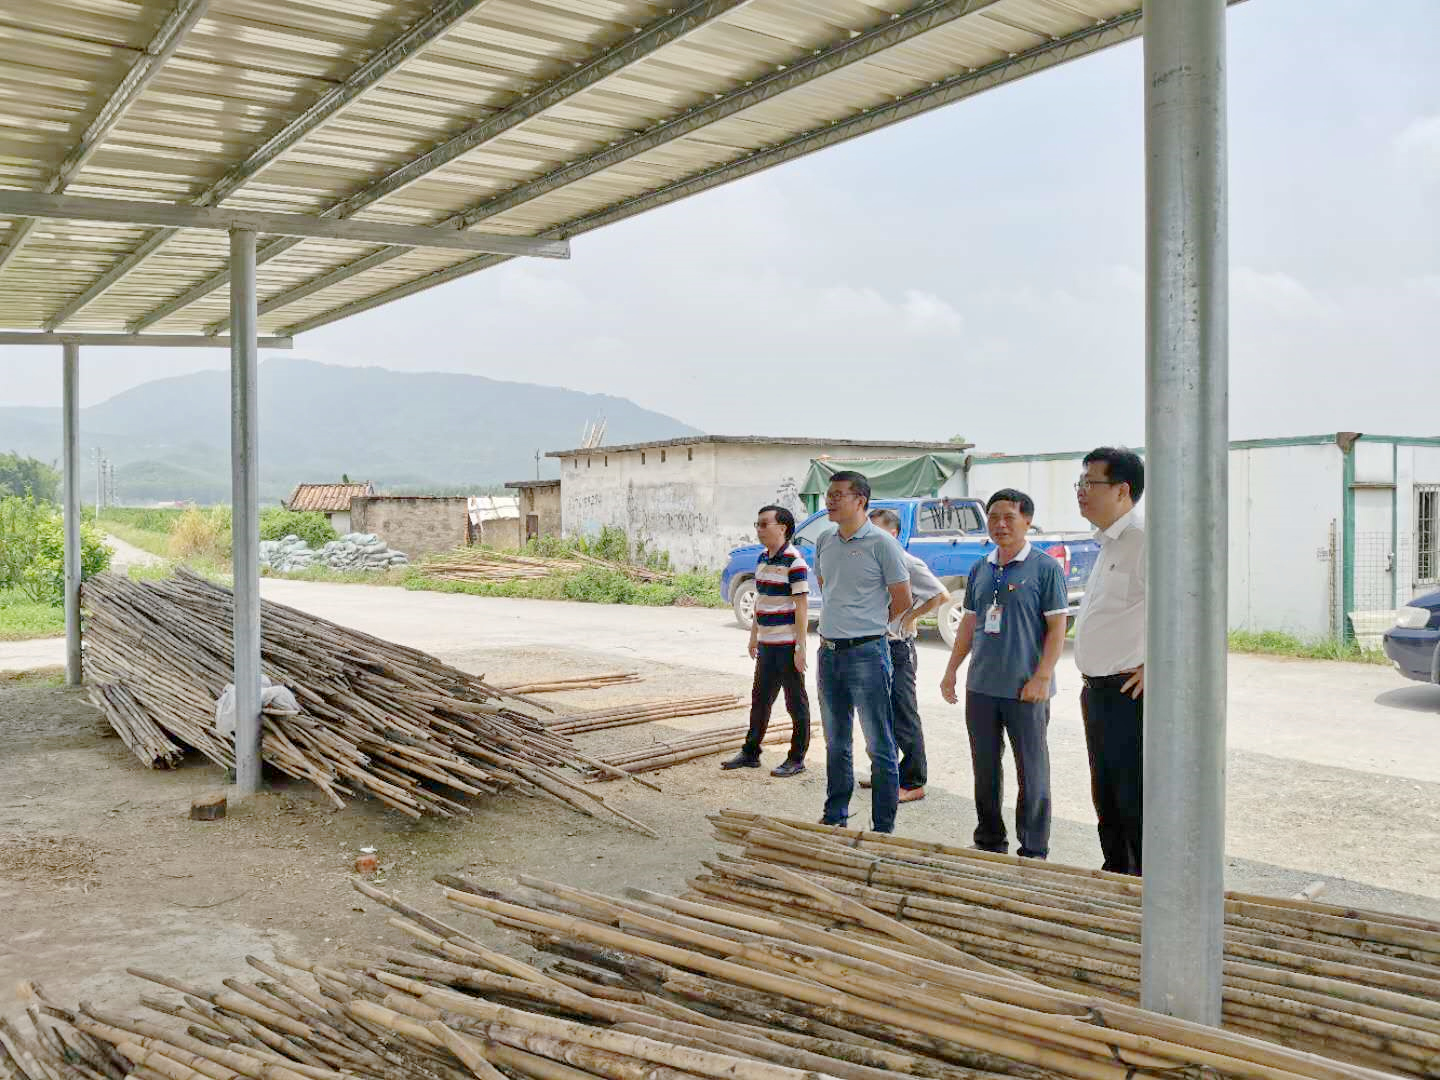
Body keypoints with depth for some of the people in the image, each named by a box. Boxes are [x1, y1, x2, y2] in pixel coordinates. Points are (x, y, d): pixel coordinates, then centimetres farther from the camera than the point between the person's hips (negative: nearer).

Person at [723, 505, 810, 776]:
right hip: (766, 643, 8)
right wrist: (754, 636, 20)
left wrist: (800, 647, -19)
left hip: (787, 644, -8)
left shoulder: (793, 561, -15)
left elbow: (802, 605, -17)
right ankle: (750, 753, 24)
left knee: (796, 702, 4)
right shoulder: (763, 558, 11)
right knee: (760, 699, 15)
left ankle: (797, 760, 13)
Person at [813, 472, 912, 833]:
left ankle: (883, 827, 7)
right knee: (835, 744, 17)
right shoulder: (824, 542, 9)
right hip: (829, 651, 7)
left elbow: (902, 600, -6)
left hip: (866, 653, -7)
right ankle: (834, 816, 29)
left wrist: (868, 625, 4)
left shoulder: (881, 543, -10)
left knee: (879, 746, 0)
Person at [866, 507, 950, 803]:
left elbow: (942, 595, -17)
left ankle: (914, 782, 2)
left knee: (904, 717, -4)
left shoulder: (908, 564, -13)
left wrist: (910, 617, -13)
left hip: (898, 648, -8)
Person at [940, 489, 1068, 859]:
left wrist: (1042, 677, -16)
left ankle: (1034, 850, 14)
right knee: (985, 769, 13)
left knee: (1032, 771, 3)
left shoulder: (1045, 568, -6)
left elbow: (1057, 627, -9)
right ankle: (989, 841, 27)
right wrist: (951, 671, 14)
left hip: (1025, 689, -6)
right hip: (980, 686, 6)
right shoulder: (980, 569, 11)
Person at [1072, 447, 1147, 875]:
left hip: (1131, 693, -10)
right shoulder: (1108, 545, 16)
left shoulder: (1144, 541, -16)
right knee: (1106, 799, 18)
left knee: (1136, 804, -3)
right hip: (1098, 692, 10)